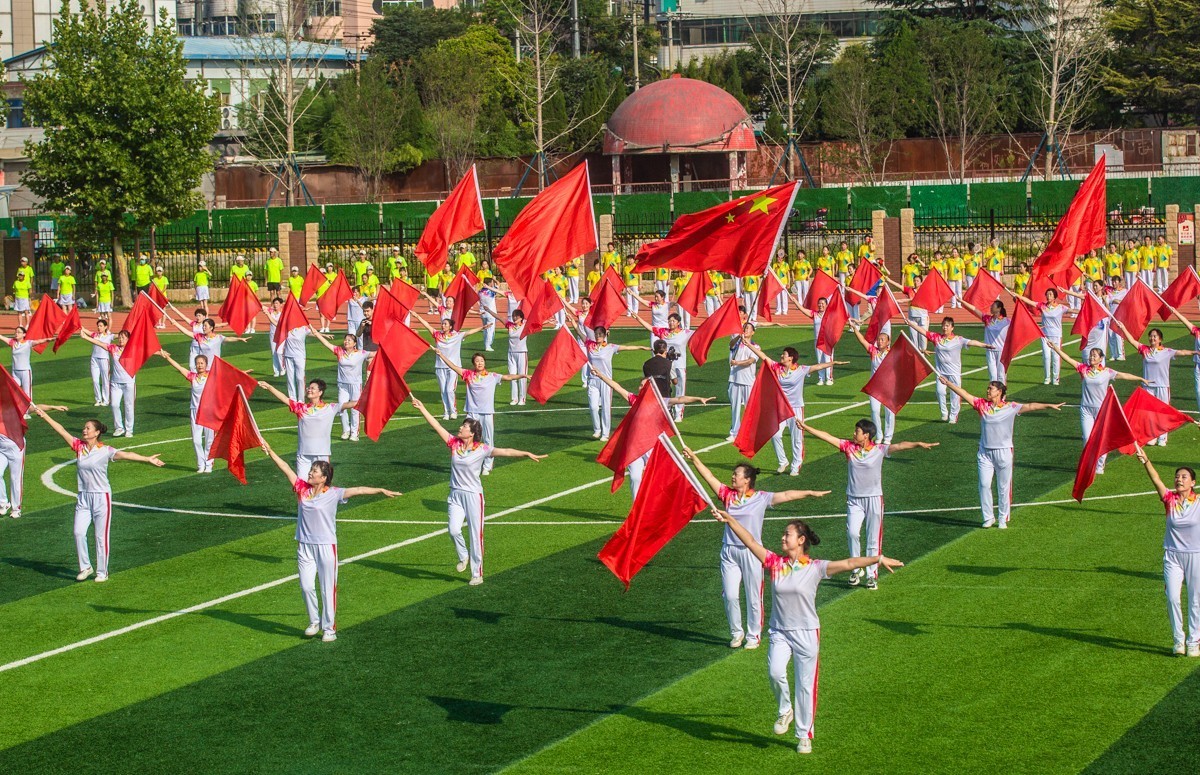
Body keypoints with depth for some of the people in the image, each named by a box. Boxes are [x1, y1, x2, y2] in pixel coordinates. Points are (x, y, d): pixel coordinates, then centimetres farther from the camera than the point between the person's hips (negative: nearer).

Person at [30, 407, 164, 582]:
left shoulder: (105, 451, -9)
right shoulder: (78, 446, 3)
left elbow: (126, 454, -21)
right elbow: (61, 430, 4)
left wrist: (148, 459, -31)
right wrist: (44, 415, 5)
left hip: (101, 497, -4)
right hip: (83, 497, 4)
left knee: (101, 537, 2)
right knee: (79, 532, -5)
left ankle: (102, 572, 13)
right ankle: (85, 567, 13)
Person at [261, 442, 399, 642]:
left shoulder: (333, 494, -8)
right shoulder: (302, 488, 1)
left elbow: (357, 490, -13)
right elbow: (285, 468, 1)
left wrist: (380, 490, -19)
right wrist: (270, 451, -2)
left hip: (326, 547, -3)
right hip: (305, 546, 3)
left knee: (328, 589, 3)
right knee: (306, 586, 2)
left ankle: (329, 628, 13)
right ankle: (314, 622, 23)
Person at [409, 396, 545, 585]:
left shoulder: (481, 450, -9)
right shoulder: (454, 444, 1)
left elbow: (505, 452, -18)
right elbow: (436, 426, 3)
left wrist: (527, 454, -29)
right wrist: (422, 409, 3)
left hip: (473, 496, -3)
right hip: (456, 495, 3)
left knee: (476, 536, 1)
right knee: (454, 530, -13)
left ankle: (477, 574, 11)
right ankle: (463, 556, 17)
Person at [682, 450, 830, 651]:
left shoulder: (761, 498, -3)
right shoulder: (728, 495, 4)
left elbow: (786, 495, -5)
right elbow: (709, 477, 1)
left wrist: (810, 493, -8)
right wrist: (694, 458, -5)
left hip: (751, 553, -3)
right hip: (729, 551, 3)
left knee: (753, 598, 4)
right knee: (730, 596, 2)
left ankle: (753, 636, 19)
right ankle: (736, 633, 21)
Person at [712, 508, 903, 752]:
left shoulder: (815, 568, -8)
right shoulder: (775, 562, 0)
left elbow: (849, 564, -14)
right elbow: (750, 541, -3)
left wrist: (878, 559, -24)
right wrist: (728, 519, -10)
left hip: (806, 634, -2)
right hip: (779, 632, 2)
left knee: (805, 685, 4)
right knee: (776, 672, -21)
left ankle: (804, 735, 19)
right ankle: (785, 710, 8)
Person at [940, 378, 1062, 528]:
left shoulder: (1010, 407, -5)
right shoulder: (982, 404, 2)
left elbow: (1030, 406, -13)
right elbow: (964, 394, 3)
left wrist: (1050, 406, -21)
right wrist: (948, 383, 1)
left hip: (1003, 452, -2)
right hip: (985, 452, 2)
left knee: (1004, 487, 5)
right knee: (984, 484, -2)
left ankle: (1003, 519, 16)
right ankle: (988, 517, 11)